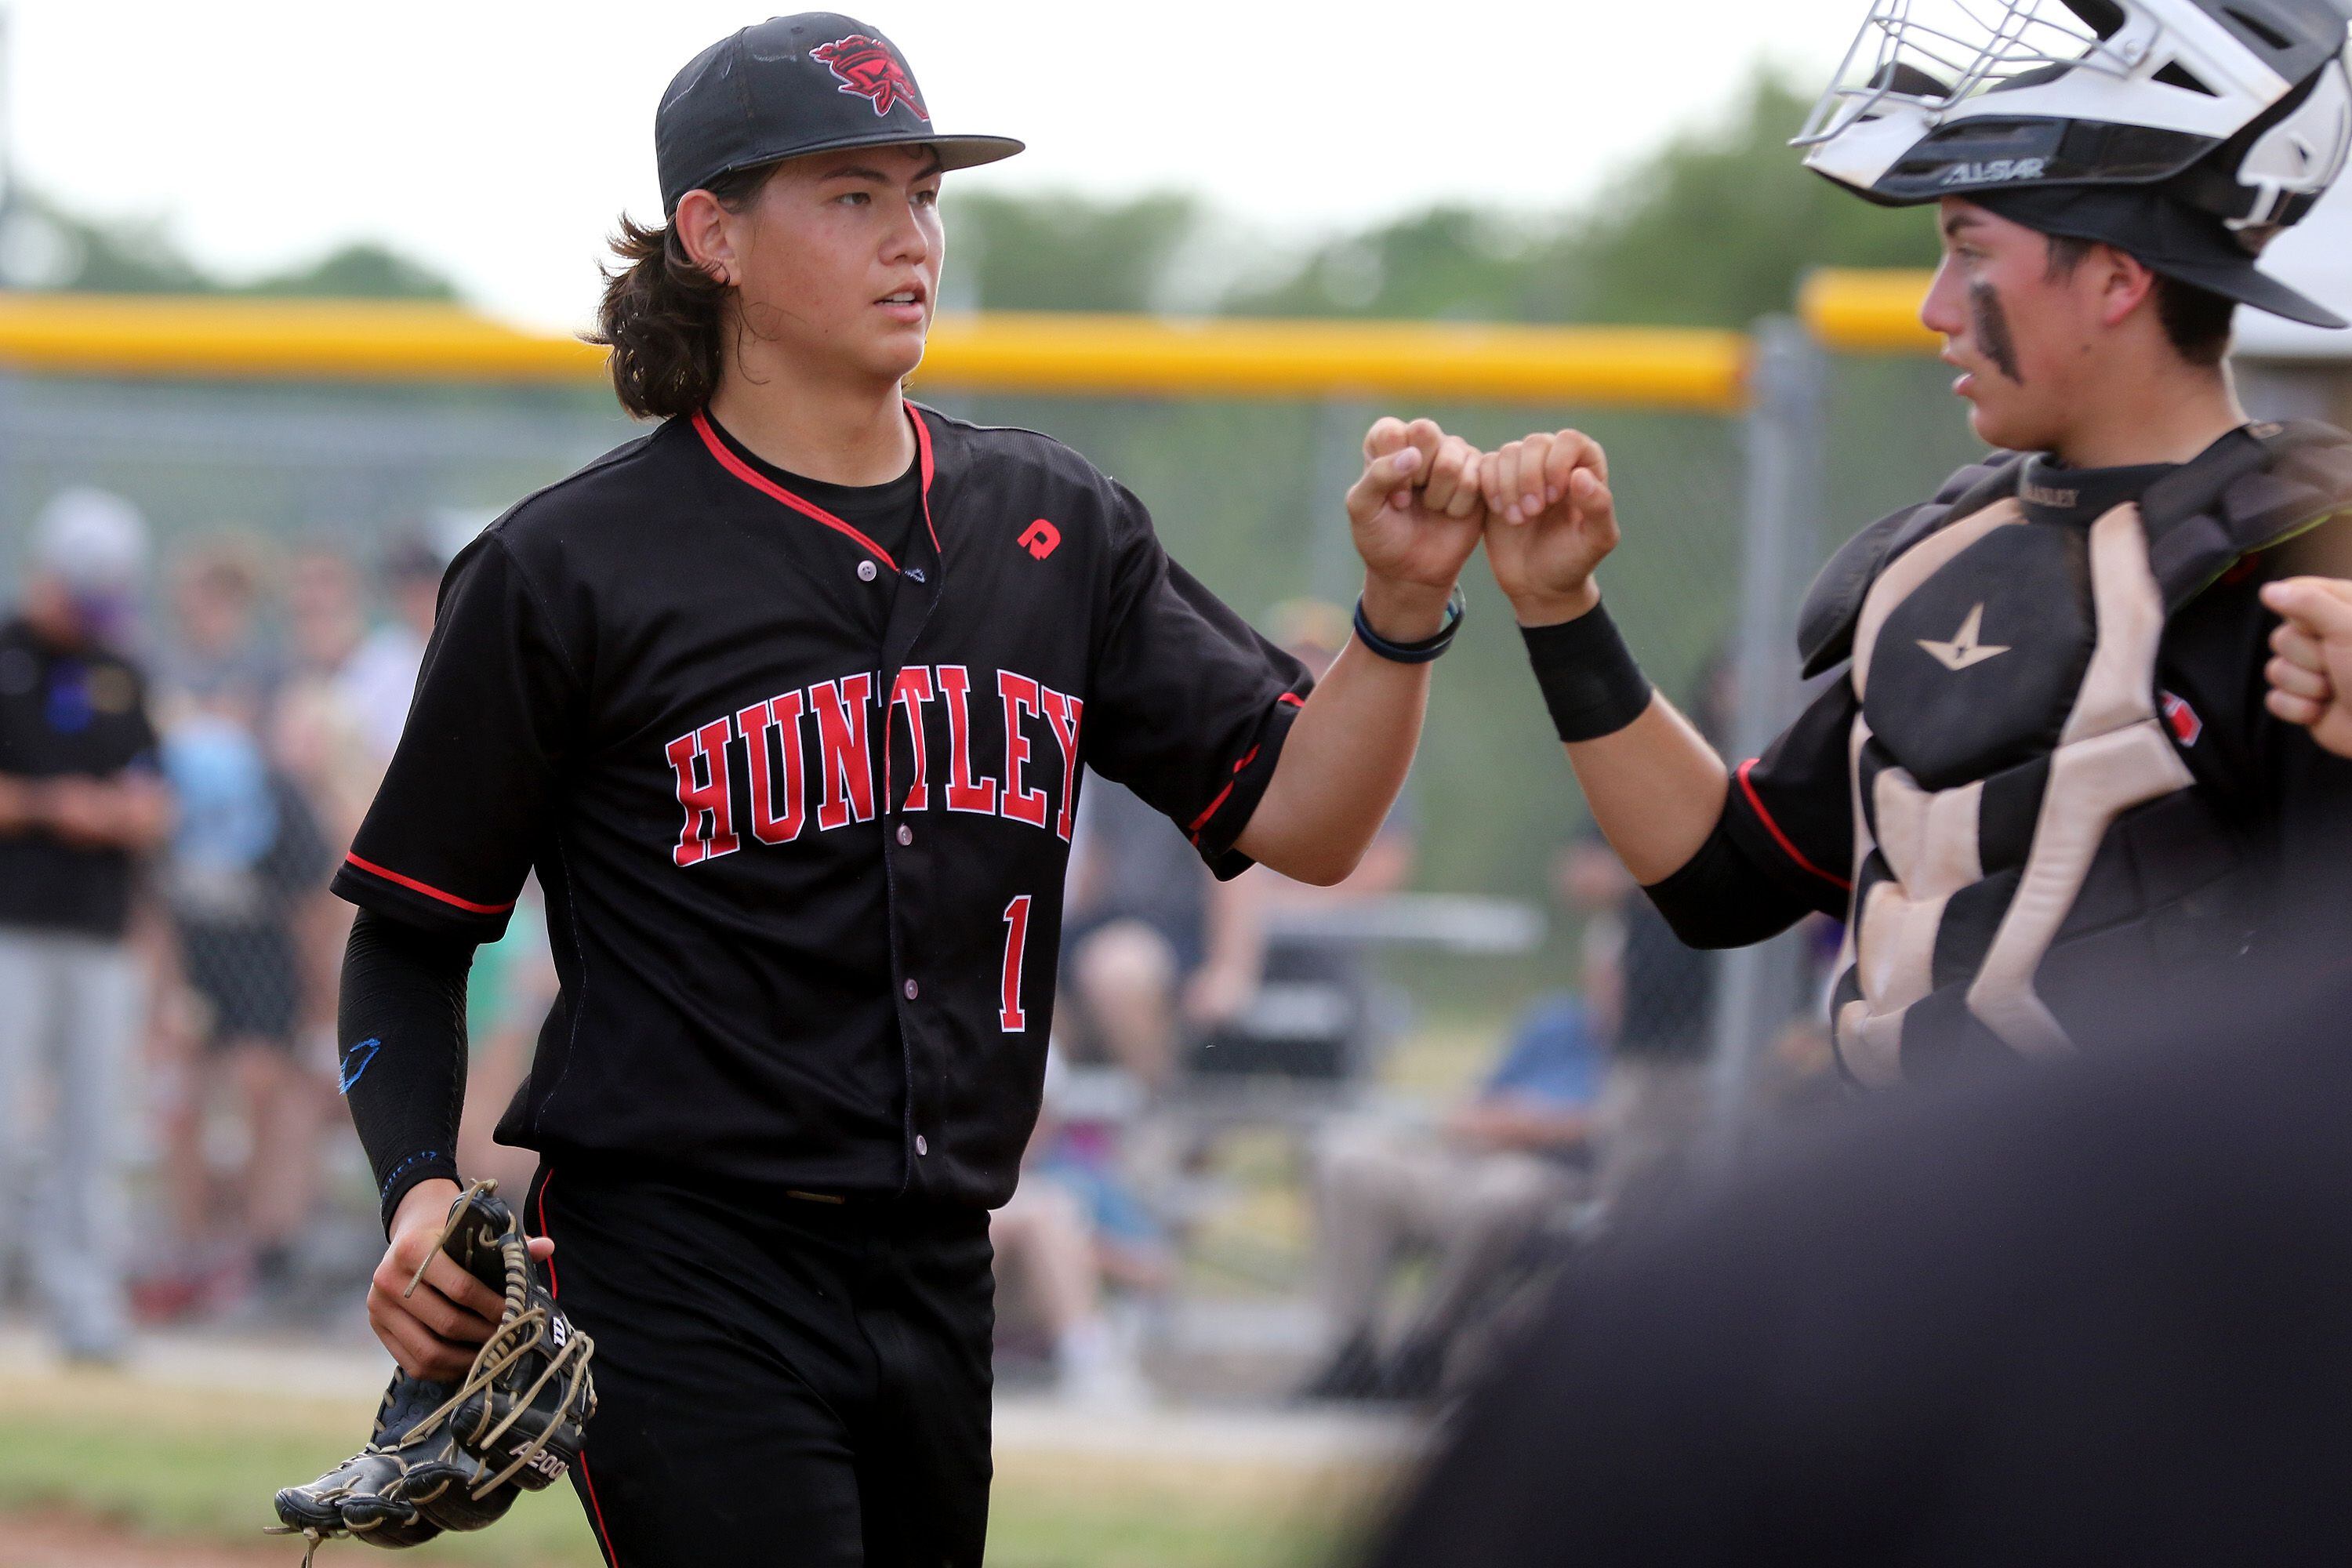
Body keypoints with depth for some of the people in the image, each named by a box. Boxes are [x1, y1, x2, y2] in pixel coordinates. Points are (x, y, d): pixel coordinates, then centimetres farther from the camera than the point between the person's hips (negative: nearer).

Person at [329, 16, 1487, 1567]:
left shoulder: (1058, 530, 10)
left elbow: (1298, 821, 5)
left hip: (939, 1282, 6)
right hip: (683, 1285, -5)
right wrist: (420, 1191, -15)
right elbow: (411, 934, 0)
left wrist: (1404, 608, -10)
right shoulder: (566, 569, -4)